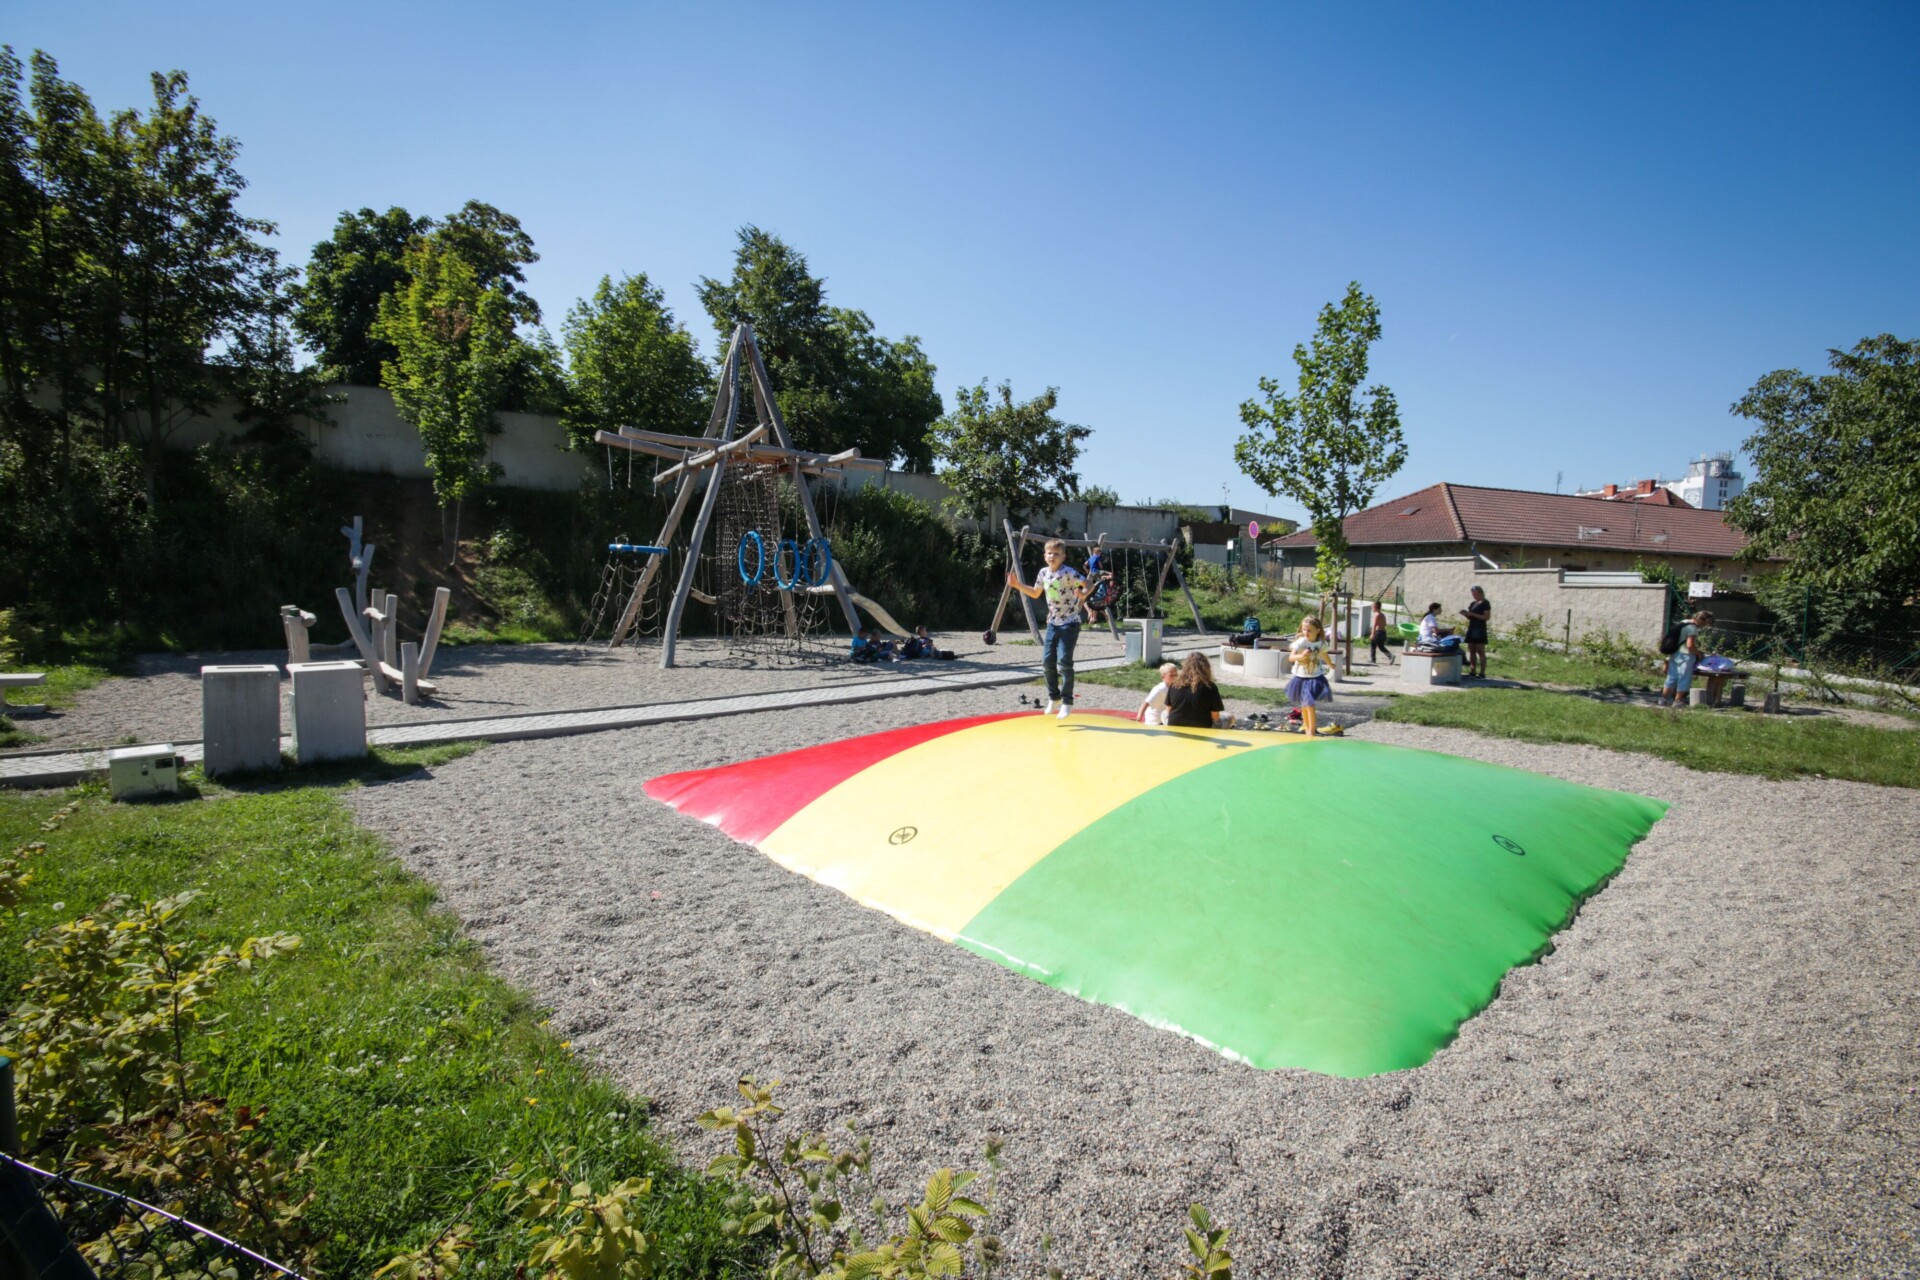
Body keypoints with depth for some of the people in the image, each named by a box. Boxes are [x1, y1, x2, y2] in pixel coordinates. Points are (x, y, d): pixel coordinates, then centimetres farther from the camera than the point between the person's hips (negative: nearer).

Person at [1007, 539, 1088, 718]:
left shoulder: (1069, 572, -17)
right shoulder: (1043, 573, 3)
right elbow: (1035, 594, 18)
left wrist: (1083, 594, -38)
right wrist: (1017, 585, 8)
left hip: (1070, 623, -6)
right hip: (1053, 623, 6)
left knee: (1064, 661, -11)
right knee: (1047, 660, 5)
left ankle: (1067, 702, 0)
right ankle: (1054, 697, 23)